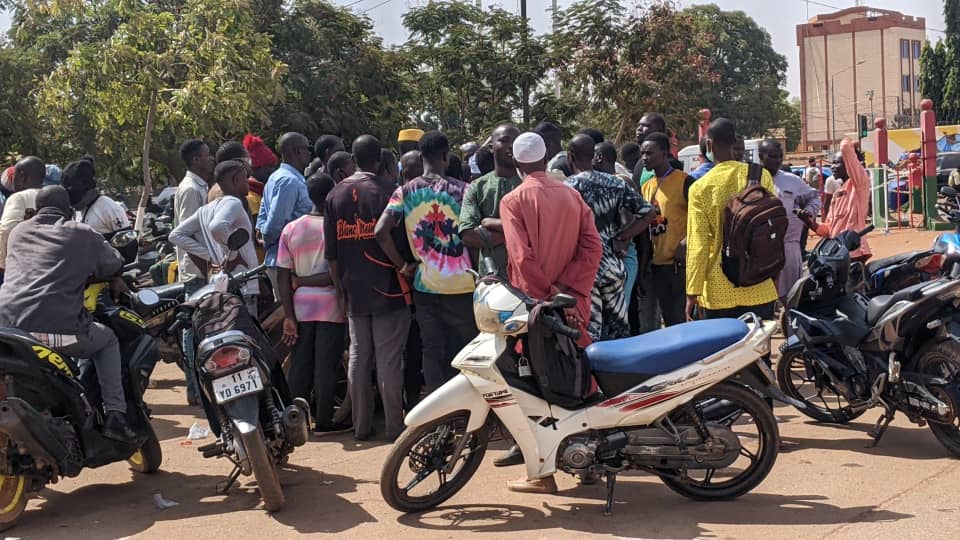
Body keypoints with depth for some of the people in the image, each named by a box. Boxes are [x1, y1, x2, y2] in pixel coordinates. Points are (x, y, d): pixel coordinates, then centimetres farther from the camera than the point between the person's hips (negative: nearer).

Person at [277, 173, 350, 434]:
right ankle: (324, 421, 8)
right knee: (326, 365, 2)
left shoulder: (291, 229, 2)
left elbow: (283, 277, 0)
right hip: (331, 305, -4)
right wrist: (305, 281, -4)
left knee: (300, 364, 12)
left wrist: (289, 316, 1)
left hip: (301, 306, 4)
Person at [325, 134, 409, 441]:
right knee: (389, 360, -1)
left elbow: (331, 252, 7)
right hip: (387, 289, -4)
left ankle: (361, 426, 14)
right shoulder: (386, 191, -9)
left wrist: (340, 290, 13)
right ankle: (395, 426, 3)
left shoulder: (335, 195, 7)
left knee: (358, 357, 10)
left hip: (353, 292, 5)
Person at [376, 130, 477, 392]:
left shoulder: (404, 192, 0)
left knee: (432, 353, 10)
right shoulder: (462, 190, -6)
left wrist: (403, 266, 1)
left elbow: (381, 232, -10)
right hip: (461, 286, -2)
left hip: (425, 286, 2)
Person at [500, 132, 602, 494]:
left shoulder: (513, 201, -6)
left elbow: (522, 256, -17)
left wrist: (548, 295, -10)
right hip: (574, 304, 5)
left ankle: (542, 473, 4)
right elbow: (593, 247, -2)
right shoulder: (572, 195, 8)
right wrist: (567, 290, -8)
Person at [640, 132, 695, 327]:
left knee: (679, 315, -5)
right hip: (656, 263, 7)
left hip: (679, 261, -7)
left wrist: (685, 245, -17)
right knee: (667, 316, 12)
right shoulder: (646, 187, 14)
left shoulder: (684, 181, -7)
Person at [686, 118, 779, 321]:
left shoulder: (700, 188, -8)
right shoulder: (761, 176, -2)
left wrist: (693, 292, -2)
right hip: (760, 288, 2)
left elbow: (697, 245, -8)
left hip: (720, 291, -2)